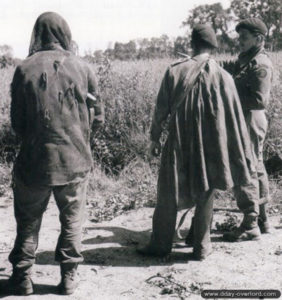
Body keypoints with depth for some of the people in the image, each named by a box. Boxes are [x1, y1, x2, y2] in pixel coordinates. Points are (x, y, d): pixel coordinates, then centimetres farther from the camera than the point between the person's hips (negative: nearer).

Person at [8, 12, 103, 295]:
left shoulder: (24, 69, -7)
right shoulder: (82, 68, -4)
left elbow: (16, 121, -1)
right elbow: (97, 110, 5)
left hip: (34, 160, 0)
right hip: (75, 159, 1)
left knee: (28, 221, 15)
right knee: (72, 221, 15)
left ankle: (22, 276, 24)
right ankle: (69, 276, 22)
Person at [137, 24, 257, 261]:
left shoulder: (175, 72, -6)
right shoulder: (223, 77, -7)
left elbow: (161, 109, 1)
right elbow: (235, 120, -3)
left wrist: (155, 137, 14)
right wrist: (245, 157, 3)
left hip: (178, 144, 0)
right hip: (211, 146, 0)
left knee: (168, 194, 12)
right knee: (205, 196, 12)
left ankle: (160, 244, 21)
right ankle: (202, 247, 20)